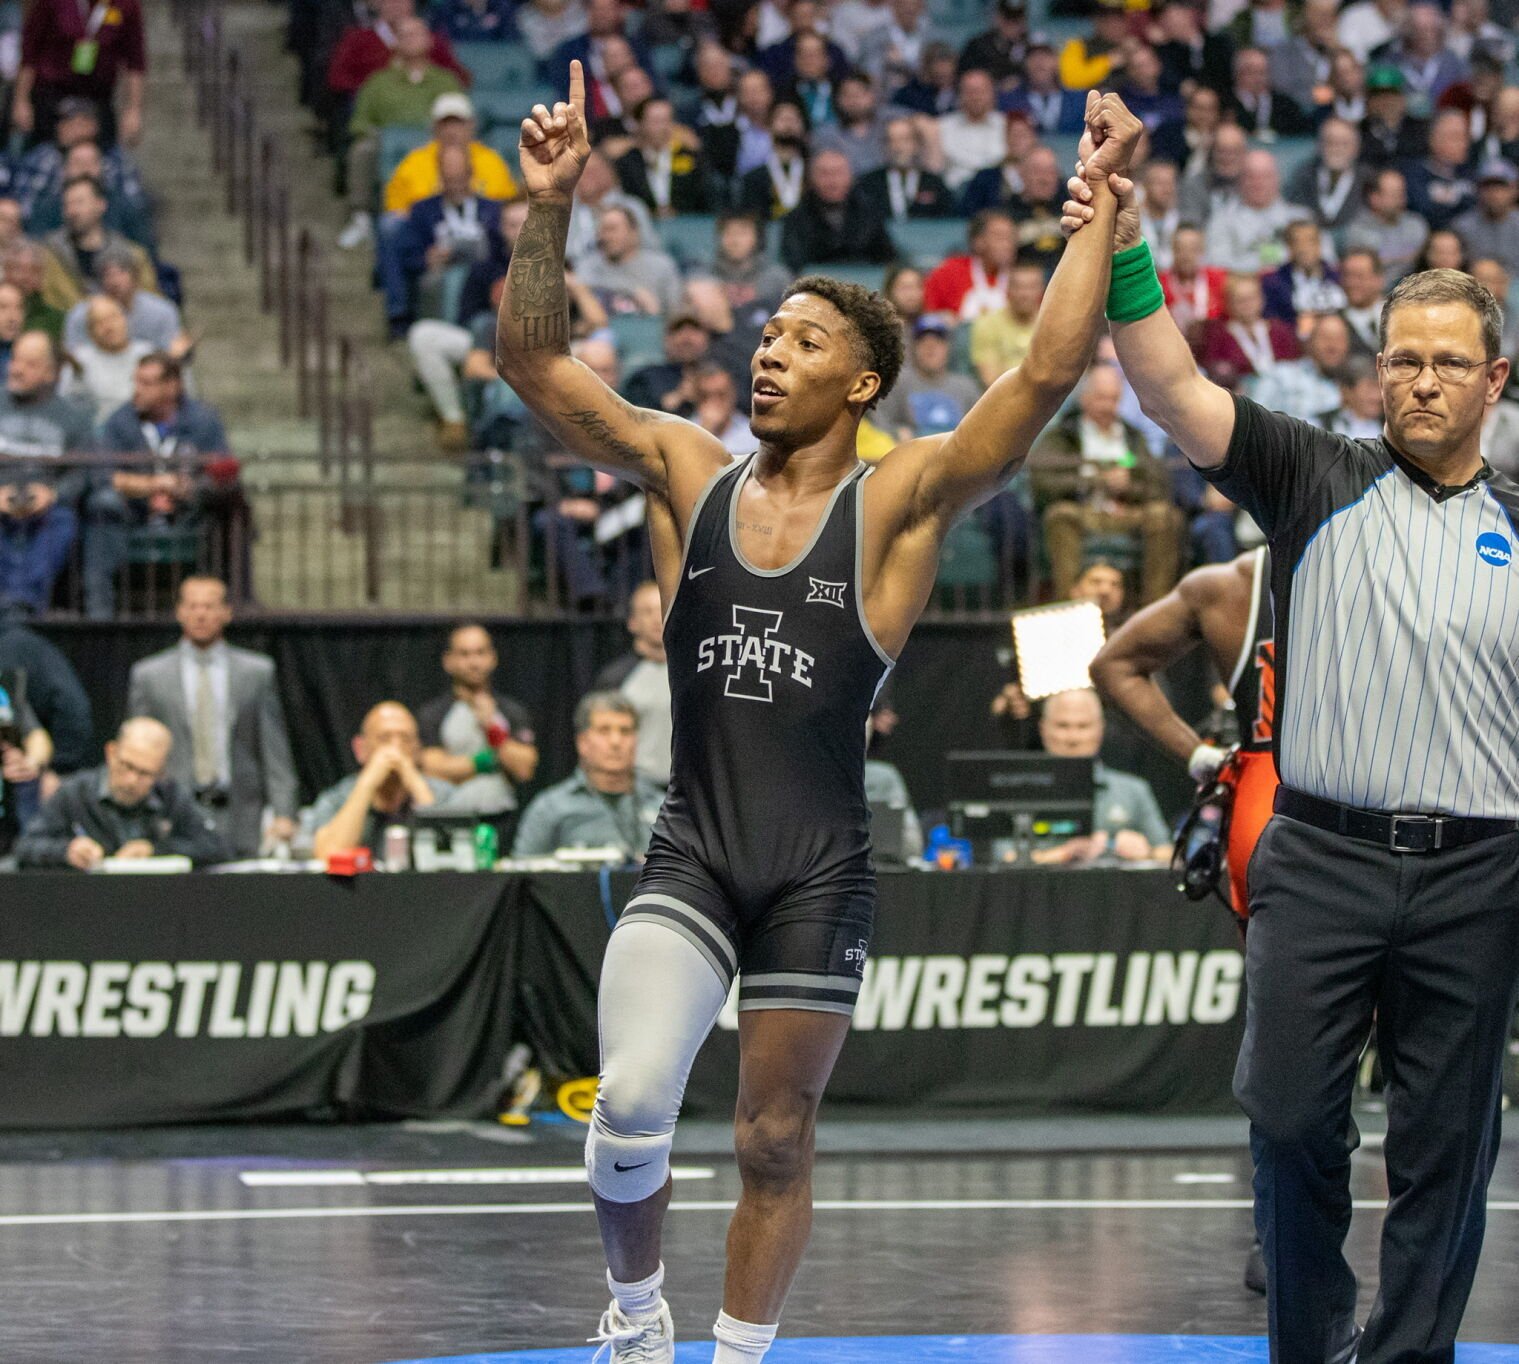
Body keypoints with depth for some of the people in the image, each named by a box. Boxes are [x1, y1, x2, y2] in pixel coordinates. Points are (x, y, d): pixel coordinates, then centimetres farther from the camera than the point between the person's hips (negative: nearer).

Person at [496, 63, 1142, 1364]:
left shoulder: (899, 502, -2)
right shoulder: (686, 472, 6)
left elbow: (1047, 375, -13)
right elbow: (534, 362, 3)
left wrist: (1099, 209, -16)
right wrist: (549, 208, -7)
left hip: (819, 871, -1)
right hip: (691, 854, 1)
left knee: (776, 1141, 7)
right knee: (631, 1105, -16)